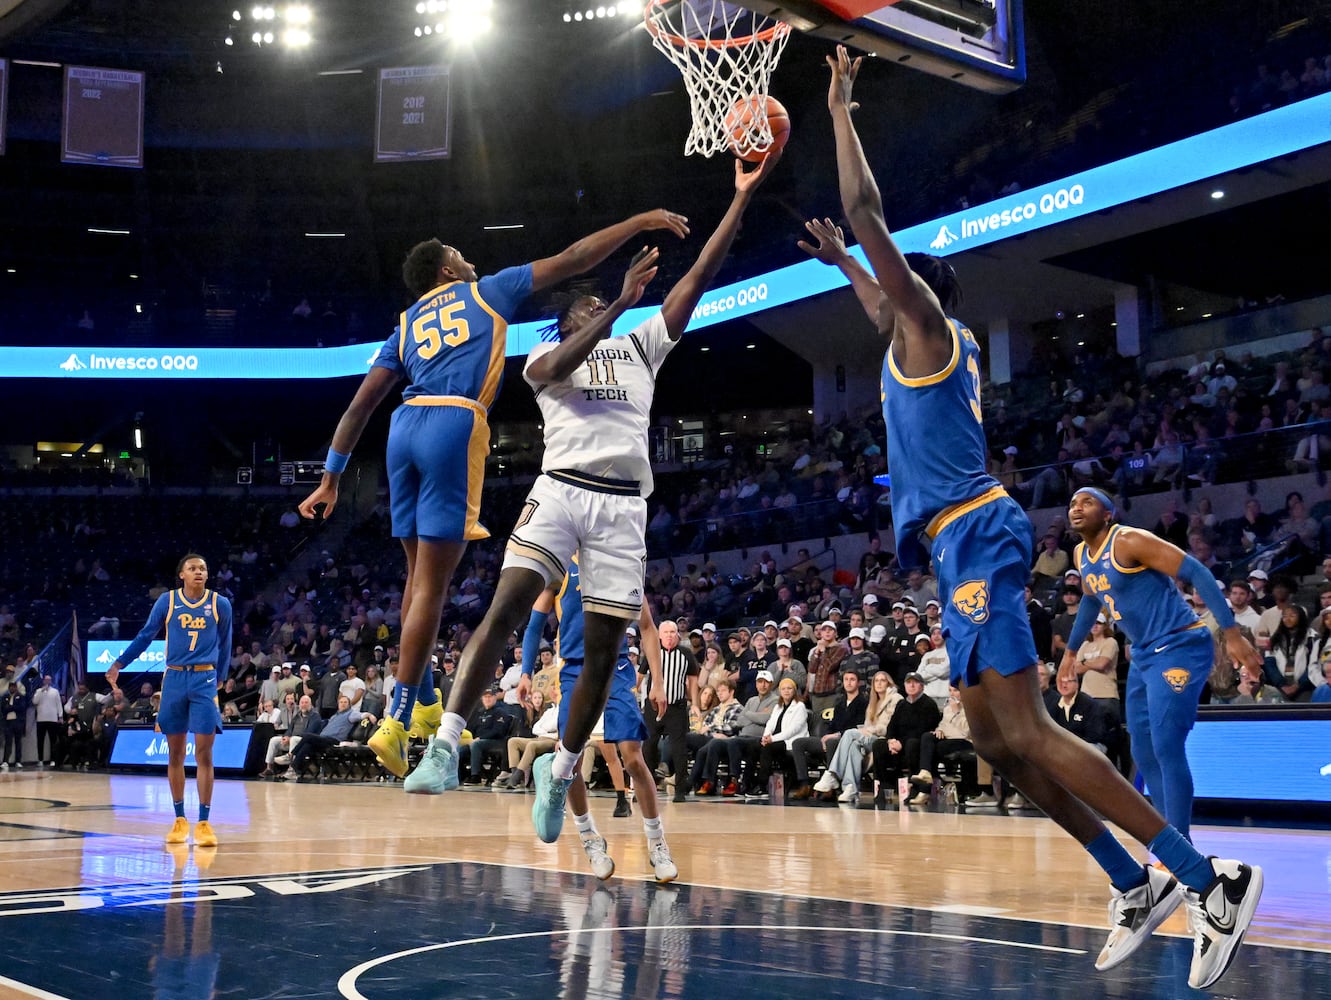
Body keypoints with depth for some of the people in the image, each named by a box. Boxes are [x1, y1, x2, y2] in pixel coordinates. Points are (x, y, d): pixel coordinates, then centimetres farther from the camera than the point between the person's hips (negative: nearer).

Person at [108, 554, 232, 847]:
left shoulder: (220, 604, 2)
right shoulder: (167, 601, 2)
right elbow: (145, 636, 10)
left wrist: (220, 678, 15)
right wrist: (119, 664, 6)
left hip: (205, 681, -1)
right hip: (174, 680, 1)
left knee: (204, 754, -7)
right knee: (175, 754, 6)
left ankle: (204, 823, -5)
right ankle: (179, 819, 16)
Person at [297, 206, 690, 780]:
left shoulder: (406, 324, 28)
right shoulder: (487, 291, 20)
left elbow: (360, 405, 20)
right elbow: (571, 260, 18)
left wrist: (331, 478, 21)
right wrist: (642, 222, 25)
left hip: (406, 428, 5)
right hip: (455, 428, -5)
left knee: (420, 573, 17)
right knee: (432, 583, -6)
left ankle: (424, 704, 25)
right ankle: (396, 721, -10)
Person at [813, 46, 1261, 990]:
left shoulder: (928, 321, -1)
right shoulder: (938, 338, 22)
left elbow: (867, 208, -5)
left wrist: (841, 109, 4)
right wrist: (840, 262, 53)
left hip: (973, 536, -10)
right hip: (967, 541, 10)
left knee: (1027, 734, -16)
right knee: (996, 740, 8)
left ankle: (1210, 877, -18)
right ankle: (1139, 883, 8)